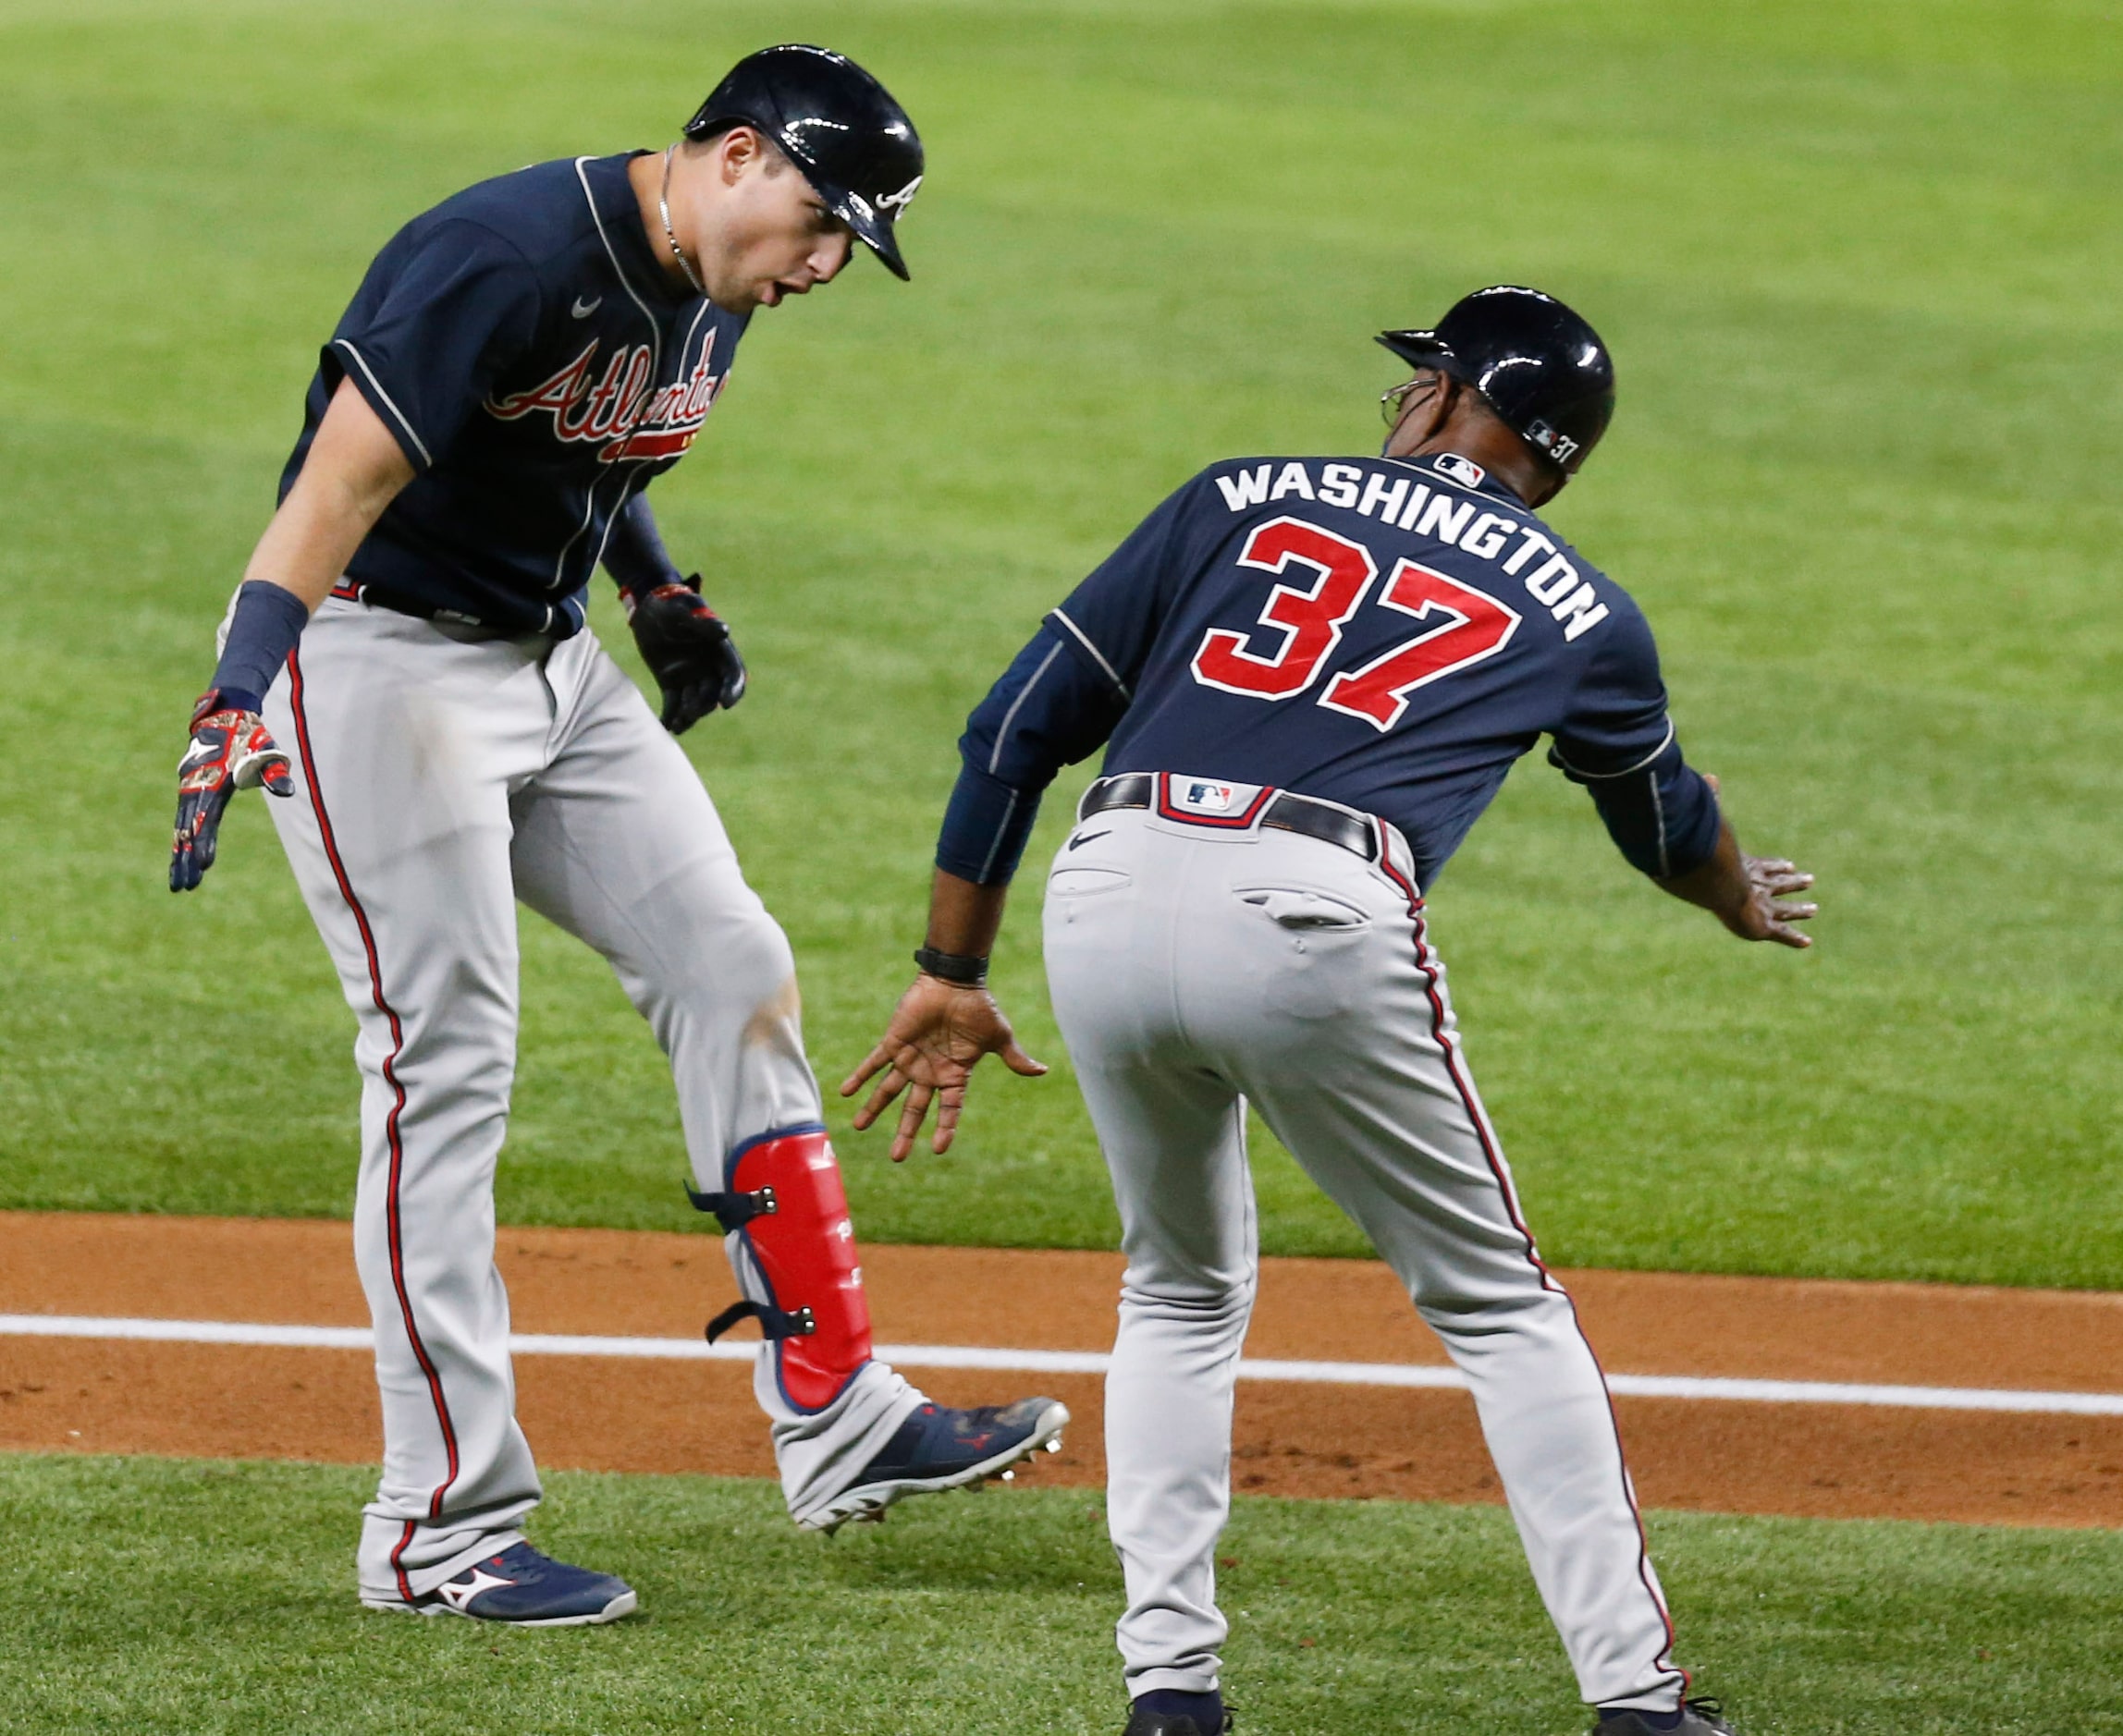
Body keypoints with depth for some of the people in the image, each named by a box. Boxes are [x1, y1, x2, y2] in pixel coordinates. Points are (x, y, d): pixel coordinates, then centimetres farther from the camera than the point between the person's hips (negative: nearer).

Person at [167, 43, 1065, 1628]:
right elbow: (340, 483, -31)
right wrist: (243, 695, -40)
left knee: (730, 972, 4)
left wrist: (663, 593, 12)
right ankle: (442, 1530, -4)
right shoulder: (513, 257, -24)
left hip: (555, 665, 9)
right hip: (381, 654, -9)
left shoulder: (713, 296, 5)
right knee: (448, 1061, -10)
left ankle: (838, 1425, 8)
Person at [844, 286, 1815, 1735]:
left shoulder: (1242, 501, 24)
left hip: (1108, 902, 2)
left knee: (1183, 1291, 24)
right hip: (1314, 924, -2)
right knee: (1499, 1305, 13)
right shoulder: (1580, 614, 22)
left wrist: (954, 977, 25)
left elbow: (1018, 731, 18)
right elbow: (1667, 819, 43)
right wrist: (1743, 900, 66)